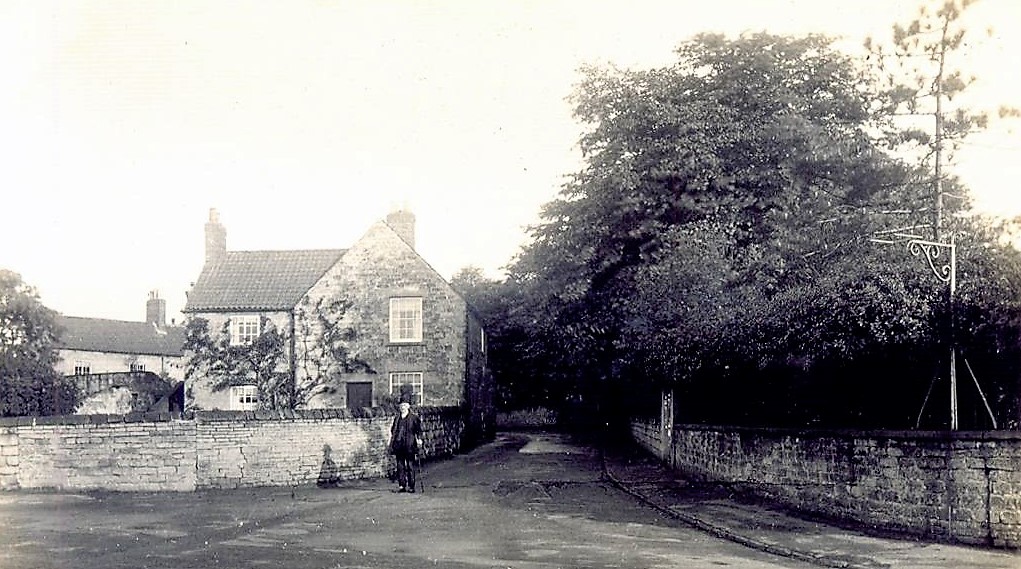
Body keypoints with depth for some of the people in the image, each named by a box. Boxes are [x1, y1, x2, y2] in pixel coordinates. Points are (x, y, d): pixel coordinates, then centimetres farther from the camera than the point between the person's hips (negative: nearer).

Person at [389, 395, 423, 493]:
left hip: (409, 446, -4)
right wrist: (392, 447, 13)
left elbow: (419, 430, 0)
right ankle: (402, 486, 9)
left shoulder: (414, 418, 2)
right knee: (400, 466, 4)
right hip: (399, 446, 4)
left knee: (410, 466, -1)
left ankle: (411, 486, 3)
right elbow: (393, 432, 18)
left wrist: (419, 439, -16)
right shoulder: (397, 418, 15)